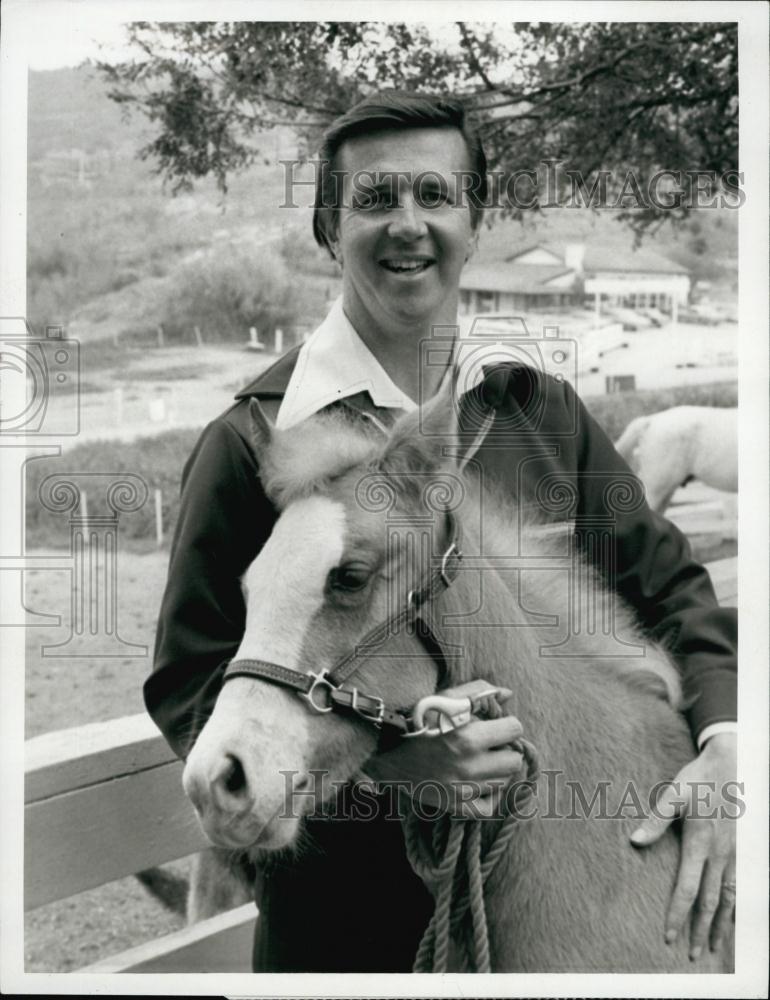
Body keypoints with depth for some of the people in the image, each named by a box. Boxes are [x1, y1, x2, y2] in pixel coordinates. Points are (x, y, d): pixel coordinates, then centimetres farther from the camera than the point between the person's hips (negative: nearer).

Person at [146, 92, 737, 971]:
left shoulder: (538, 405, -2)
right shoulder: (256, 437, -15)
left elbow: (670, 586, 2)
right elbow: (187, 692, -15)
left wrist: (720, 741, -15)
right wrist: (377, 760, -29)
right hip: (341, 900, -3)